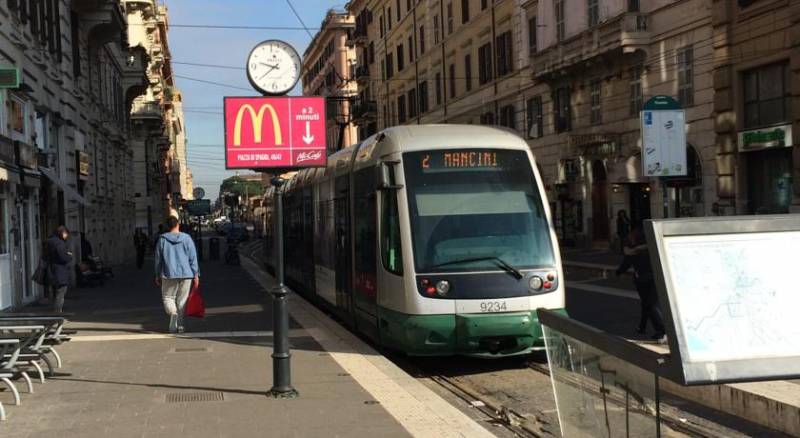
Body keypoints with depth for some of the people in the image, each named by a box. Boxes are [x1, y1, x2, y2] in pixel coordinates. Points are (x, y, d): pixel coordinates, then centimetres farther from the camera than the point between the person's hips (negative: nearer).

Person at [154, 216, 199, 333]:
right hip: (186, 274, 1)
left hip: (169, 275, -1)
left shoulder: (162, 239, -1)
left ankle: (173, 313, -19)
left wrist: (158, 275, 14)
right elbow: (193, 258, -2)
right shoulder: (187, 238, 0)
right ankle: (180, 325, 9)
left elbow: (158, 259, 4)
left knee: (168, 297, 10)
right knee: (182, 300, 9)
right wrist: (196, 275, 3)